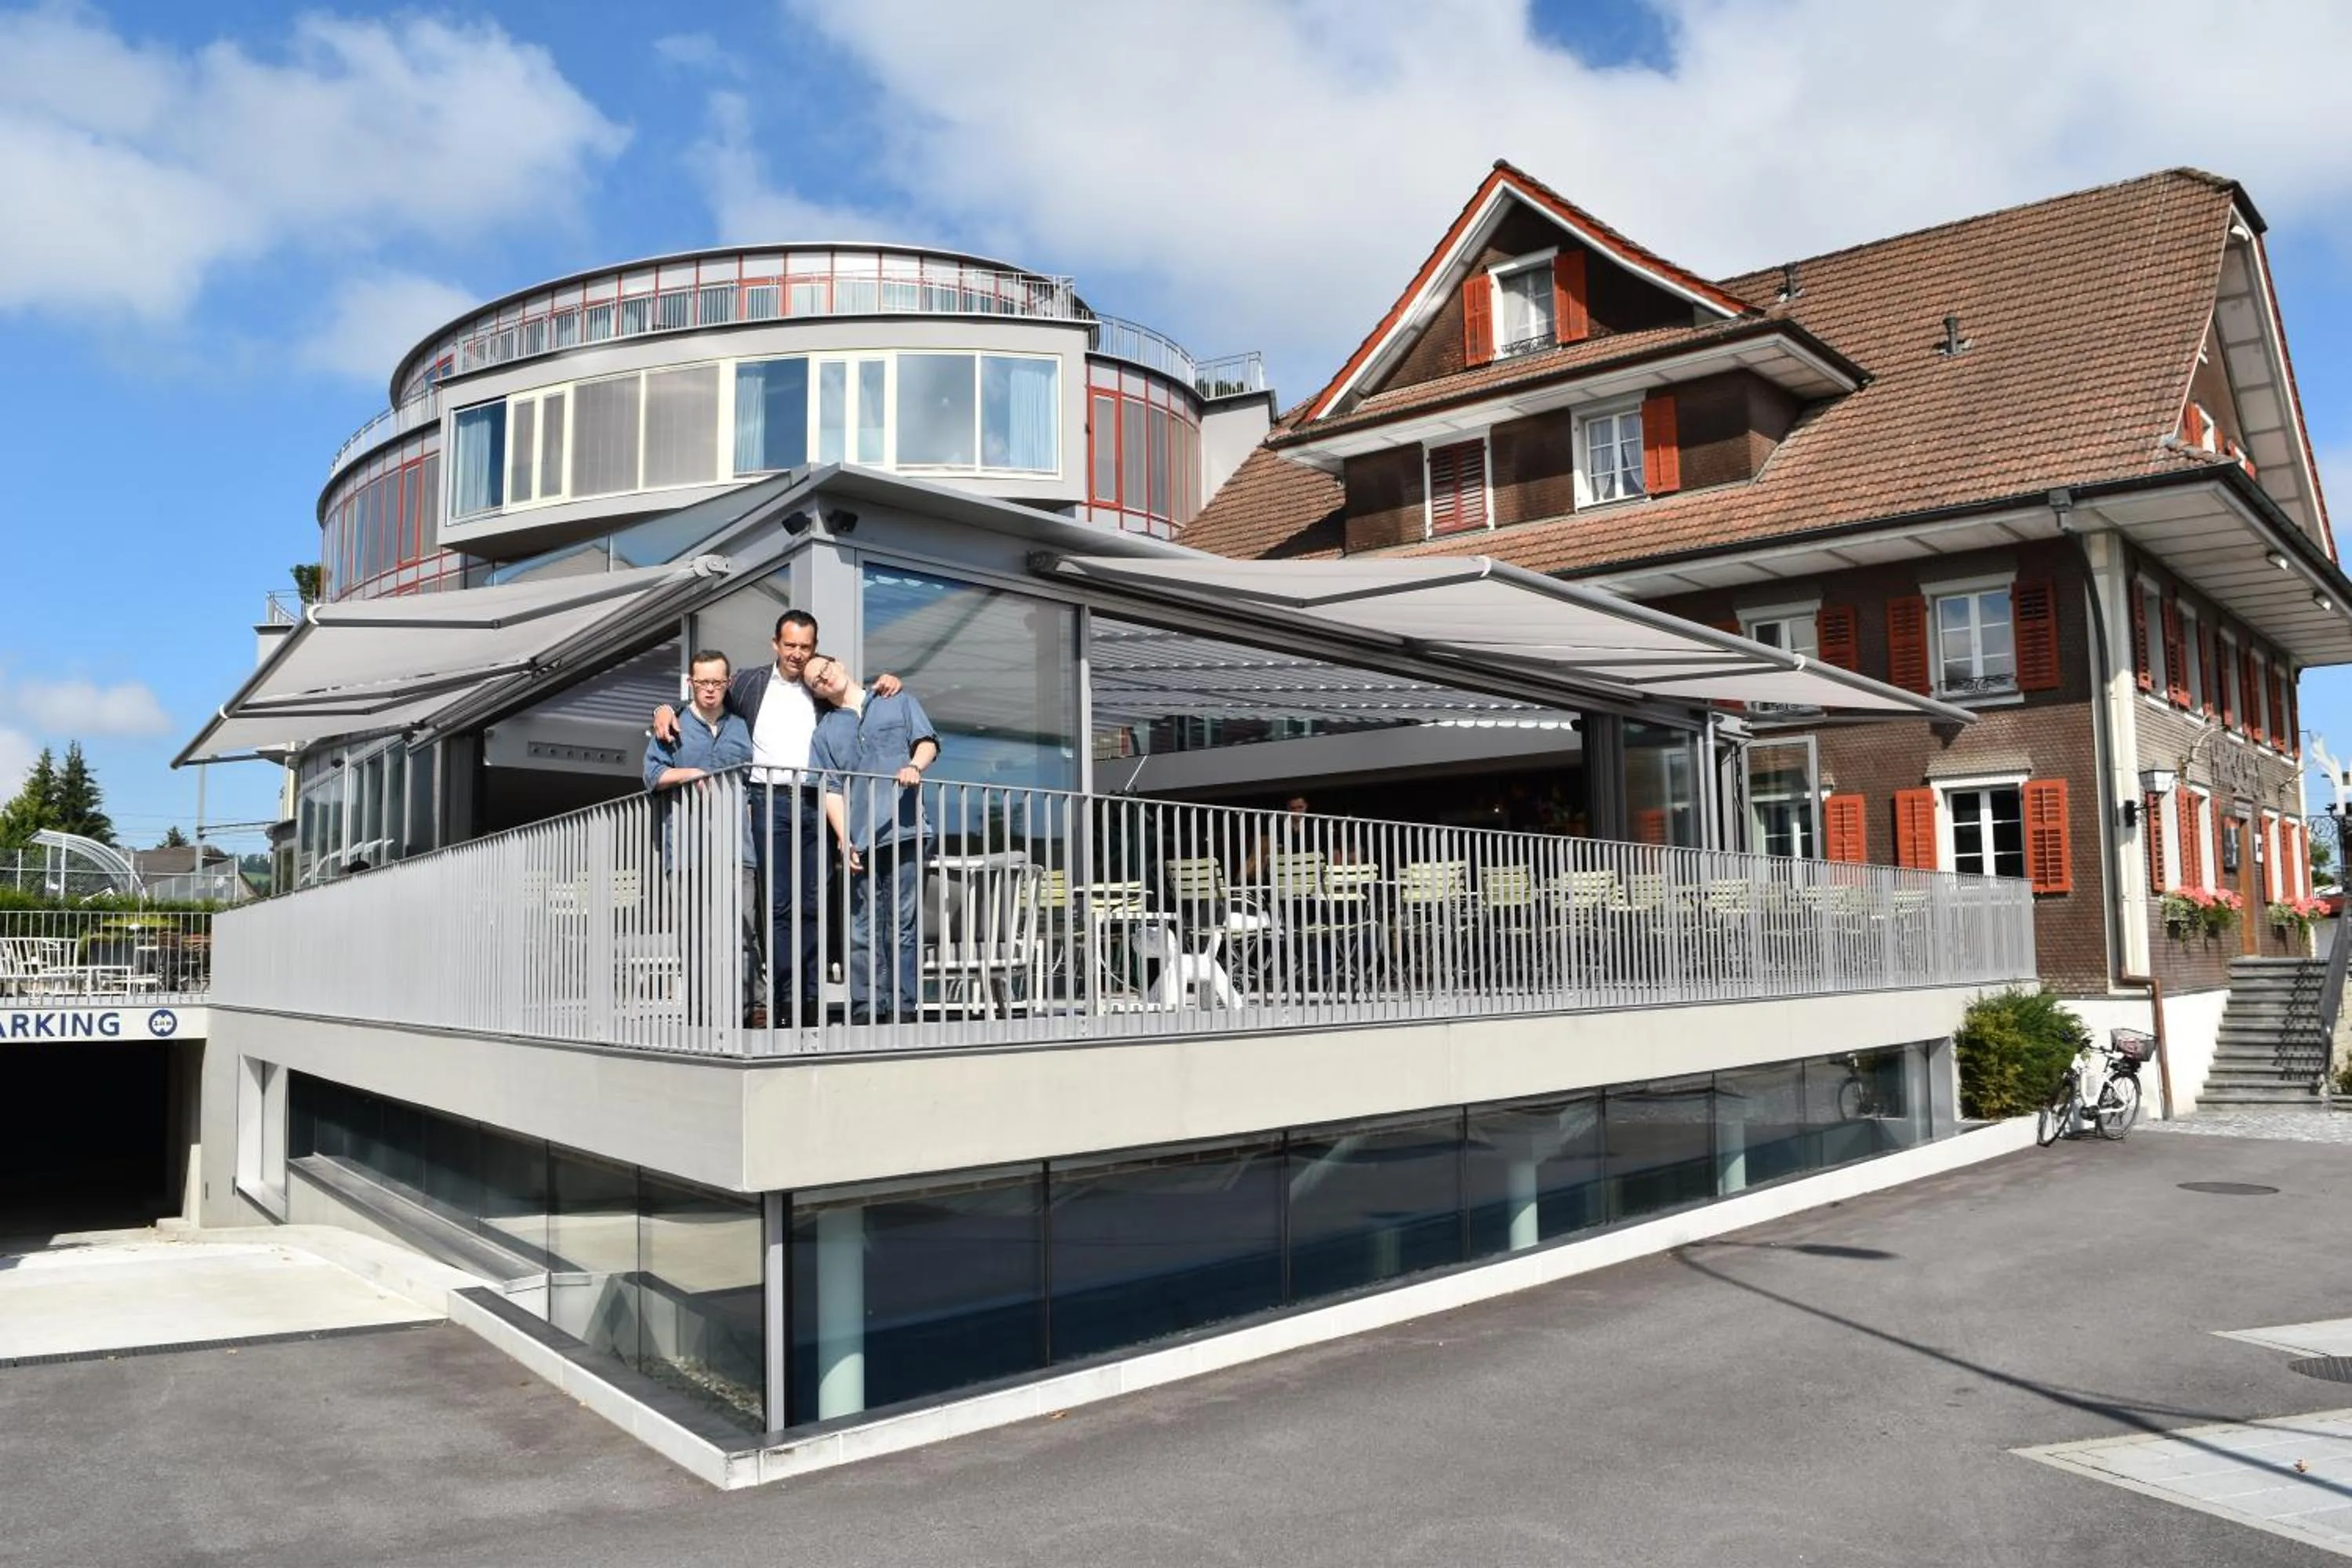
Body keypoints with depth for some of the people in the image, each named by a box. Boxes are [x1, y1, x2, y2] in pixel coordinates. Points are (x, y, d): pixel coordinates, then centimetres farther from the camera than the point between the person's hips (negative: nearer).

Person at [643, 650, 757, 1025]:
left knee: (744, 930, -7)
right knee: (696, 932, -4)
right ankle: (701, 1013, -1)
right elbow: (653, 776, 6)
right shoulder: (674, 728, 14)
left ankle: (751, 1006, -6)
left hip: (737, 847, 1)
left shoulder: (741, 729, 20)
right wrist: (692, 774, -8)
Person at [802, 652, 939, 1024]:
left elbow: (927, 741, 8)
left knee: (904, 923, -3)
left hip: (903, 830, -2)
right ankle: (866, 1008, 4)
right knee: (861, 928, 0)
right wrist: (844, 840, -4)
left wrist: (914, 766, -15)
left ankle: (902, 1008, -1)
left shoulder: (898, 703, 17)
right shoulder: (825, 732, 18)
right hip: (858, 839, 2)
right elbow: (831, 790, 8)